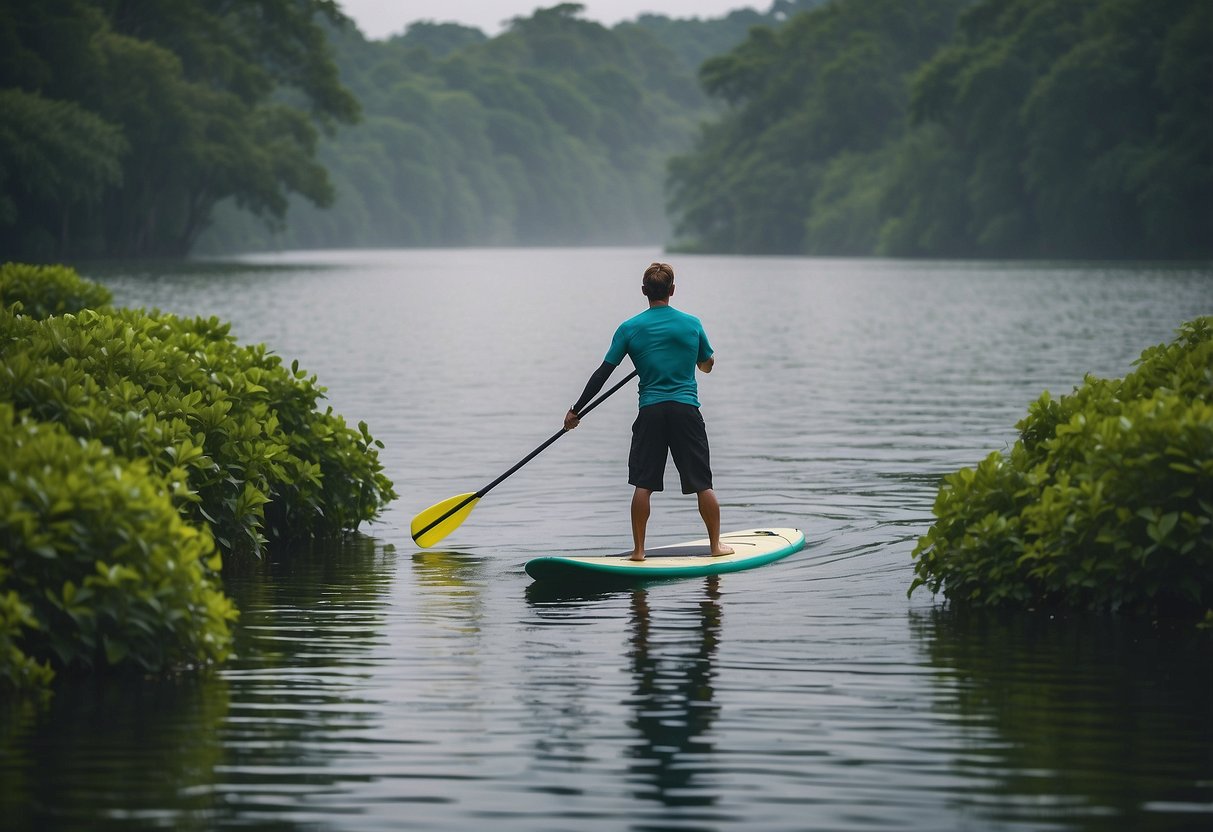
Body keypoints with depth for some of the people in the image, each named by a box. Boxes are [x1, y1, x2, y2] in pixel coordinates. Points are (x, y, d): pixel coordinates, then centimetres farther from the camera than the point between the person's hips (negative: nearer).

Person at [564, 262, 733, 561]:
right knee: (702, 484, 7)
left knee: (643, 485, 3)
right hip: (686, 412, 0)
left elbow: (602, 374, 2)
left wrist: (576, 410, 9)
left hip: (650, 412, 0)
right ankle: (716, 545, 11)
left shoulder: (629, 329, 0)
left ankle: (638, 549, 2)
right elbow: (707, 365, 18)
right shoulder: (692, 324, 3)